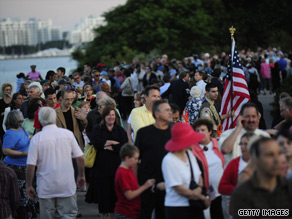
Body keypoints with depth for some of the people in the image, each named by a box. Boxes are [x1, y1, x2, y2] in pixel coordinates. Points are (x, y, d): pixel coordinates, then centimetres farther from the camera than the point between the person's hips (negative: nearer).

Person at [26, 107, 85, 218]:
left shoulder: (36, 138, -6)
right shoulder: (68, 134, -2)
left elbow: (31, 165, -7)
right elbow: (80, 158, 1)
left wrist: (29, 185, 4)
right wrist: (81, 176, 16)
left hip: (46, 187, -1)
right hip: (67, 185, 1)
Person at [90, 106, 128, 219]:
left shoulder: (120, 130, 9)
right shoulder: (97, 129, 8)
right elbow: (96, 142, -12)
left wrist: (108, 147, -10)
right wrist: (114, 143, -10)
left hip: (116, 167, 1)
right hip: (101, 167, -1)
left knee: (115, 192, -1)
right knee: (103, 192, 0)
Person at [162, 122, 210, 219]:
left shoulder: (189, 154, 8)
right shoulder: (169, 160, -14)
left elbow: (198, 175, 13)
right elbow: (178, 188, -16)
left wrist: (199, 188, -11)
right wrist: (203, 198, -9)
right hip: (177, 208, -6)